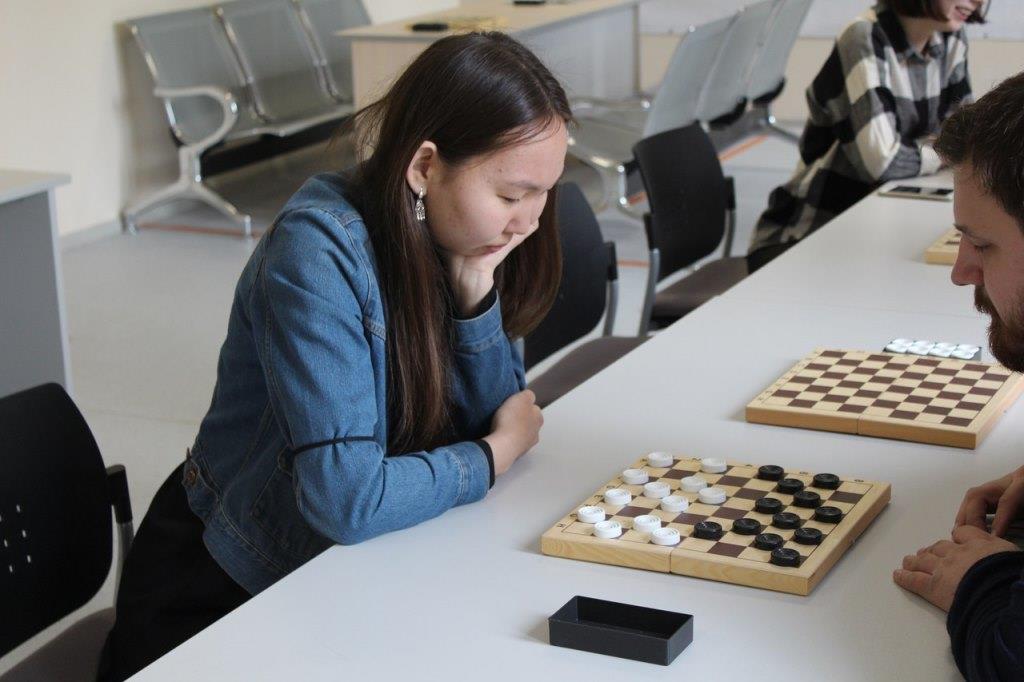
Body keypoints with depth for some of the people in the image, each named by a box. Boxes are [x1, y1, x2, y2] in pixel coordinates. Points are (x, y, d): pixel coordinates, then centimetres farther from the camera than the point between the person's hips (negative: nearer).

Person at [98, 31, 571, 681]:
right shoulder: (320, 250, -26)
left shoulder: (463, 236, -5)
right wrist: (497, 454, -16)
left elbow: (494, 415, -4)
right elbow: (348, 497, -30)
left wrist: (477, 289, -19)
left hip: (357, 563, 5)